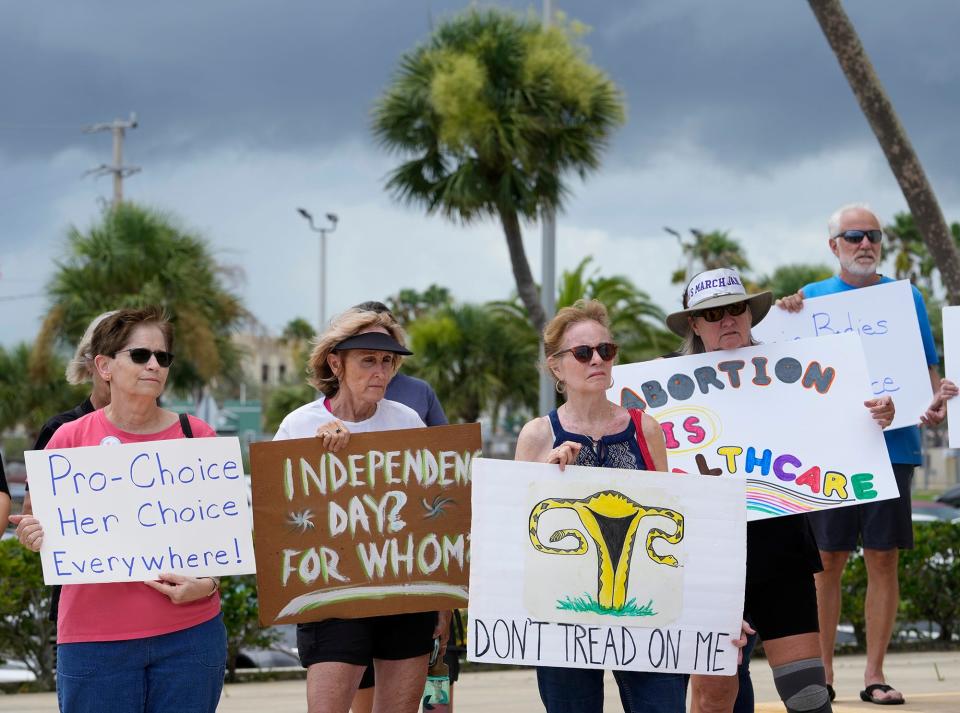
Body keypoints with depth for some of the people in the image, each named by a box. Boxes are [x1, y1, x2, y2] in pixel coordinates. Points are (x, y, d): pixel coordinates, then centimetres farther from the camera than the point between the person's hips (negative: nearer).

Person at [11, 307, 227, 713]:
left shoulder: (196, 436, 5)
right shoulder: (70, 439, 3)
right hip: (94, 639, -1)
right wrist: (36, 536, -13)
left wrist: (208, 583, -8)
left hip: (190, 633, 1)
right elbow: (37, 525, 10)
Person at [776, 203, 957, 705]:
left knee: (883, 559, 2)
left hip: (892, 443, 1)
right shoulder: (812, 297, 8)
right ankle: (822, 674, 8)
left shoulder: (905, 297, 9)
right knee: (827, 560, 1)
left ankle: (874, 674, 8)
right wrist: (787, 320, -12)